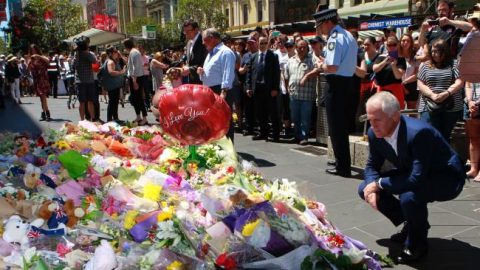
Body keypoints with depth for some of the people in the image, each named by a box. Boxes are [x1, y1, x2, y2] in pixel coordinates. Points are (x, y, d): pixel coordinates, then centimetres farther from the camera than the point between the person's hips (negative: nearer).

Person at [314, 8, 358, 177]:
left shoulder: (334, 38, -16)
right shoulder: (349, 36, 16)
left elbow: (332, 67, -26)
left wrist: (321, 65, -7)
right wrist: (325, 62, 15)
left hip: (336, 84, -10)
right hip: (348, 82, 10)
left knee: (335, 127, -2)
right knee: (342, 125, 19)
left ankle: (342, 167, 3)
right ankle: (343, 161, 31)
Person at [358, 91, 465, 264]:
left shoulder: (419, 132, -36)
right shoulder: (374, 133, -14)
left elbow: (416, 178, -40)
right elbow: (372, 165, 1)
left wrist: (380, 183, -29)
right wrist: (372, 187, -19)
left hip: (446, 178, -7)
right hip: (411, 173, 8)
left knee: (409, 196, -37)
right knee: (365, 189, -3)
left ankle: (417, 244, -6)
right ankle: (410, 224, 14)